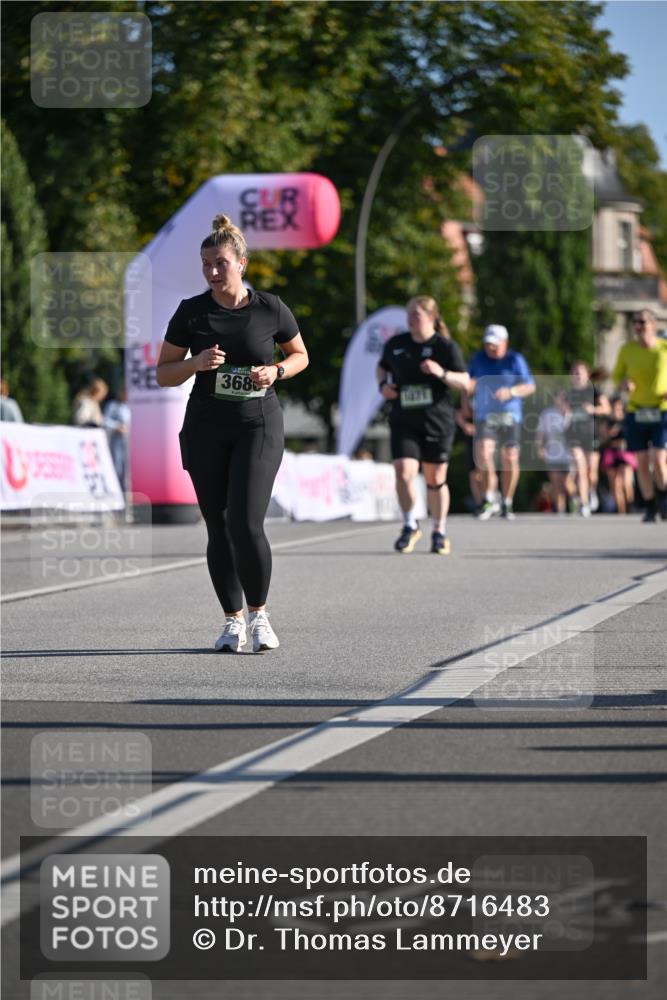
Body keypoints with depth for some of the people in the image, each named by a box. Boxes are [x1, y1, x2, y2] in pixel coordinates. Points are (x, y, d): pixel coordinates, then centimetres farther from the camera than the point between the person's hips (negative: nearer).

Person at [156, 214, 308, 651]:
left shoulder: (270, 308, -2)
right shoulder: (191, 312, 0)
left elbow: (300, 355, 13)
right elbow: (164, 373, 4)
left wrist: (275, 372, -8)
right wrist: (197, 363, -15)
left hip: (259, 425, -2)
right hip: (206, 429, 2)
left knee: (245, 523, -15)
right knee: (218, 529, 3)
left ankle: (259, 614, 3)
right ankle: (233, 621, 16)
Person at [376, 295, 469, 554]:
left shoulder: (445, 347, -3)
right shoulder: (395, 344, 5)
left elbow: (464, 382, -4)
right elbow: (382, 367, 24)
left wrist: (442, 373, -22)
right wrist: (383, 384, 3)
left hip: (437, 422, -1)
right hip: (404, 422, 2)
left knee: (436, 479, 6)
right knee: (404, 474, -14)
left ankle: (439, 532, 25)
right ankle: (410, 526, 9)